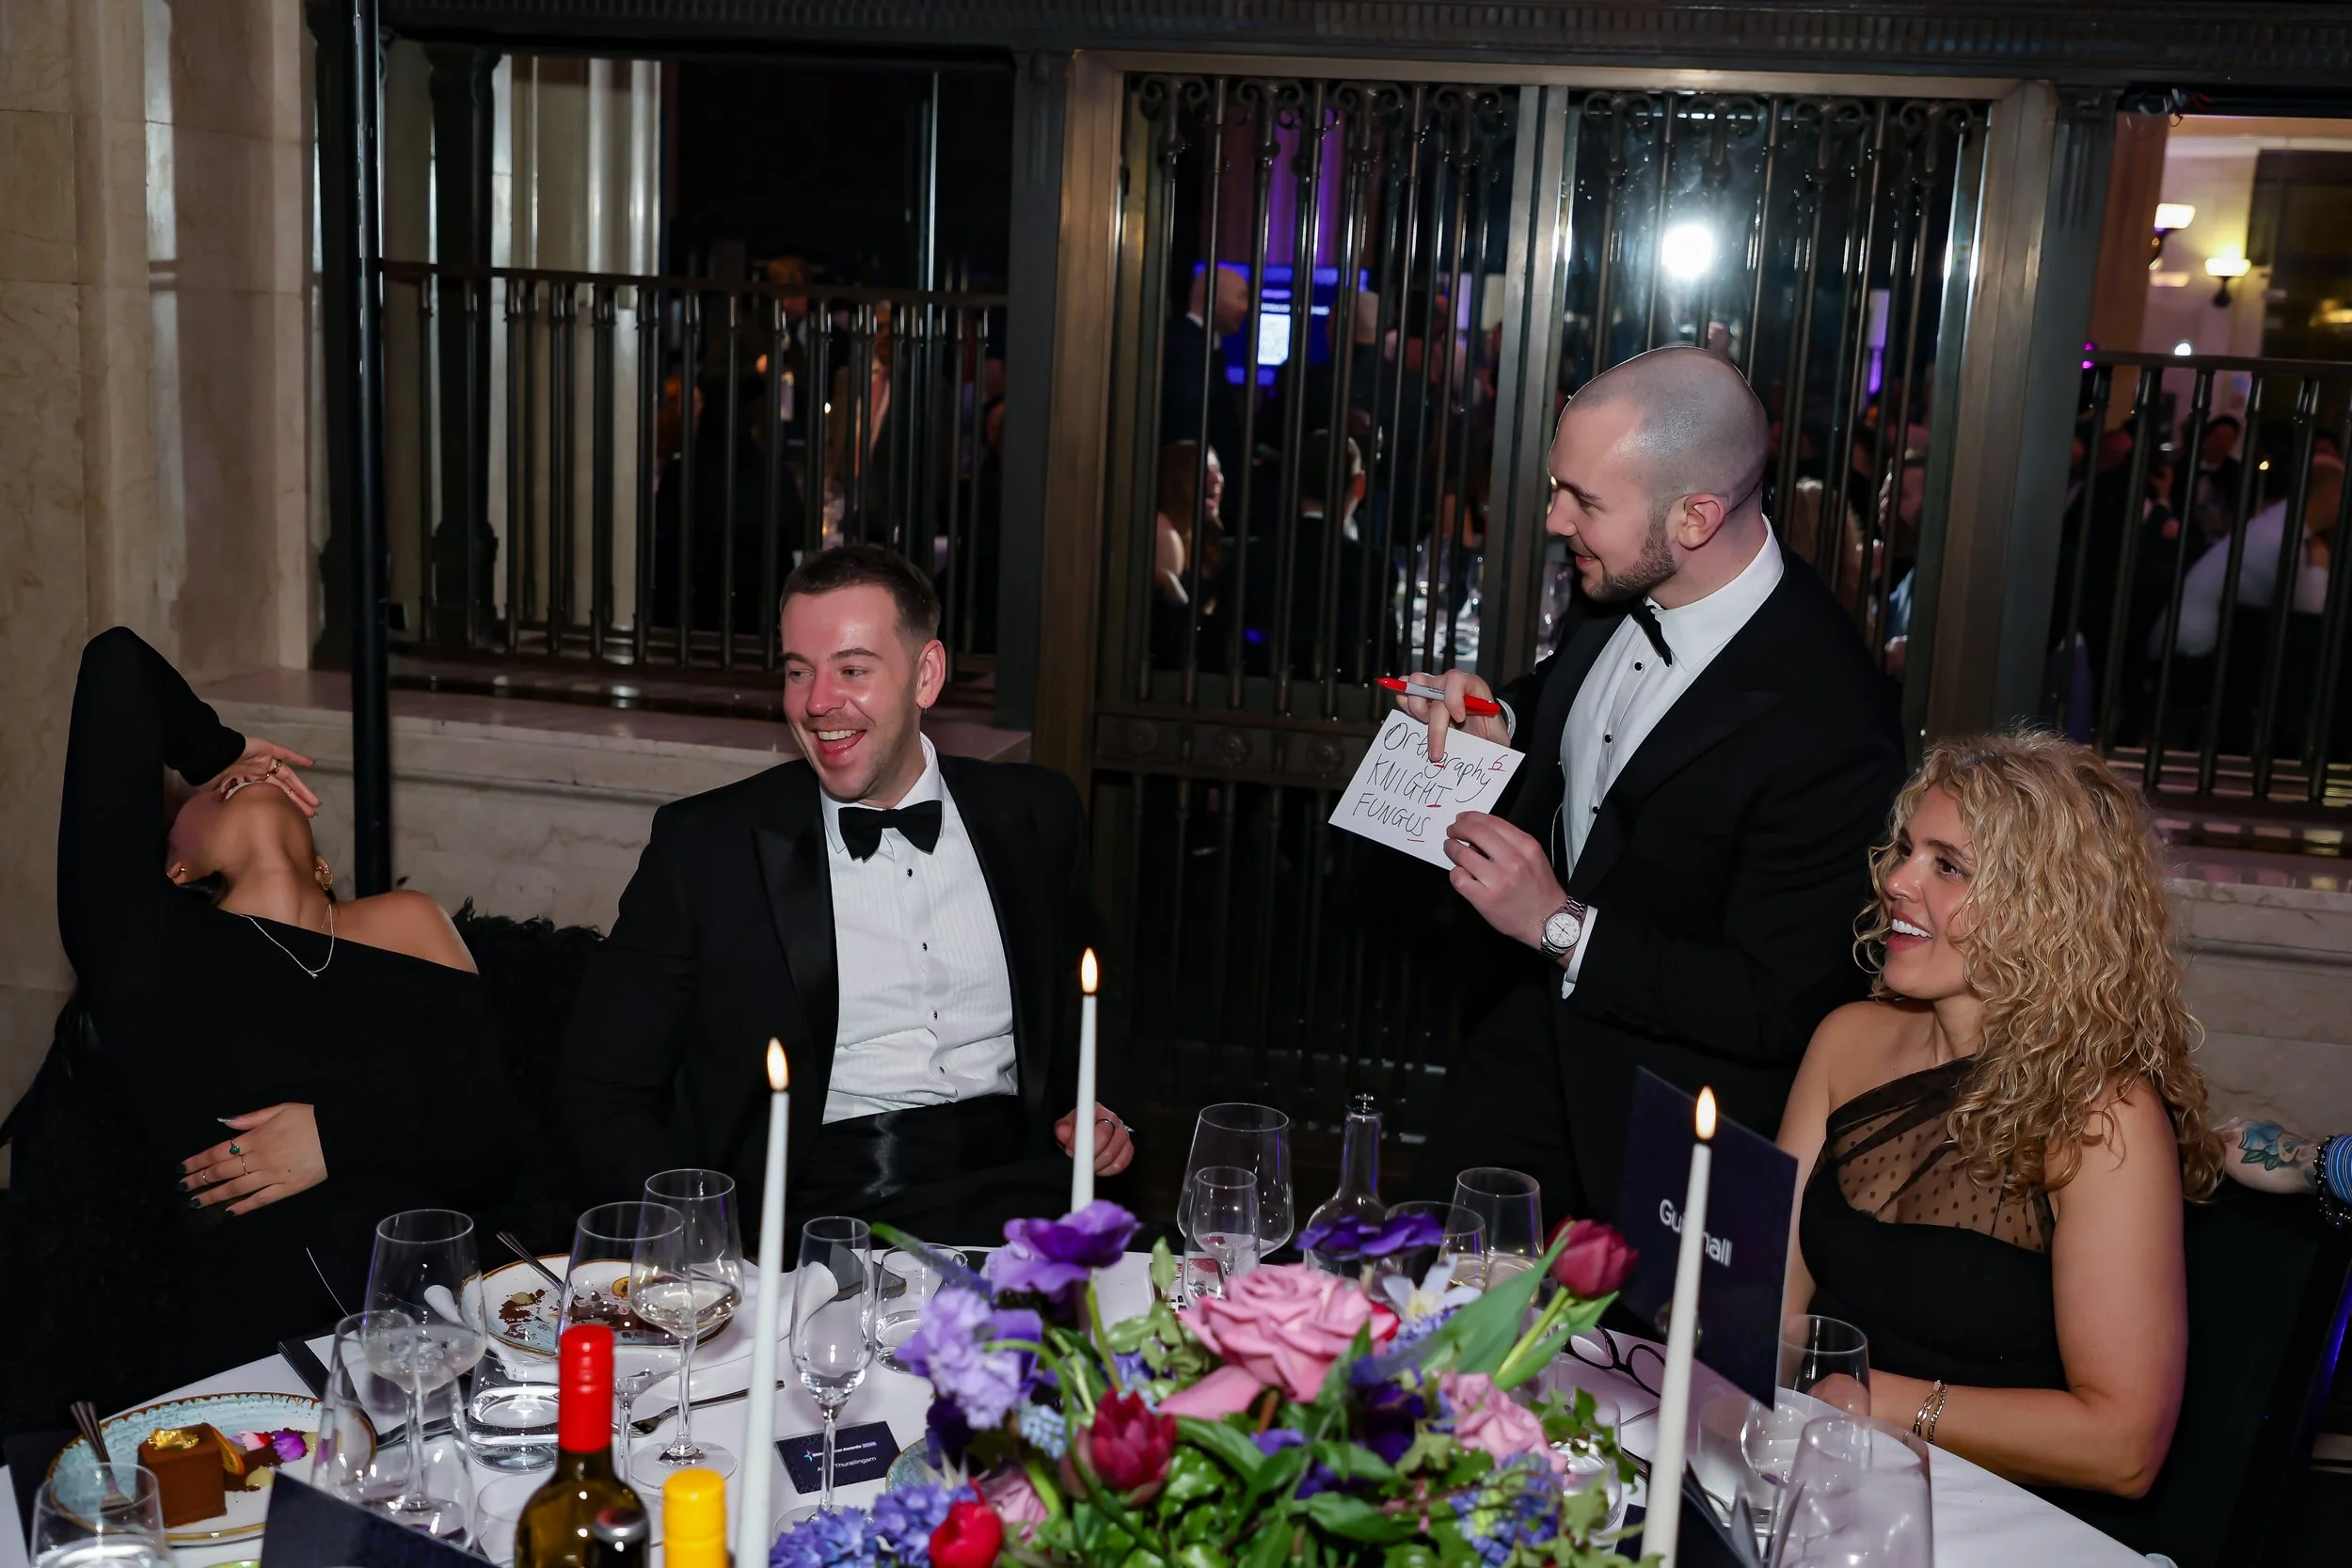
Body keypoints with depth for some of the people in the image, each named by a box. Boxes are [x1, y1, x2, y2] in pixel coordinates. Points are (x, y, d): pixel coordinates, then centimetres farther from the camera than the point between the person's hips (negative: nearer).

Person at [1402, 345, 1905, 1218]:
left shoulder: (1824, 725, -30)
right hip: (1548, 1031, 7)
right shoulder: (1617, 590, -8)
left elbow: (1776, 1010, -25)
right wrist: (1496, 719, -5)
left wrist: (1561, 925, -27)